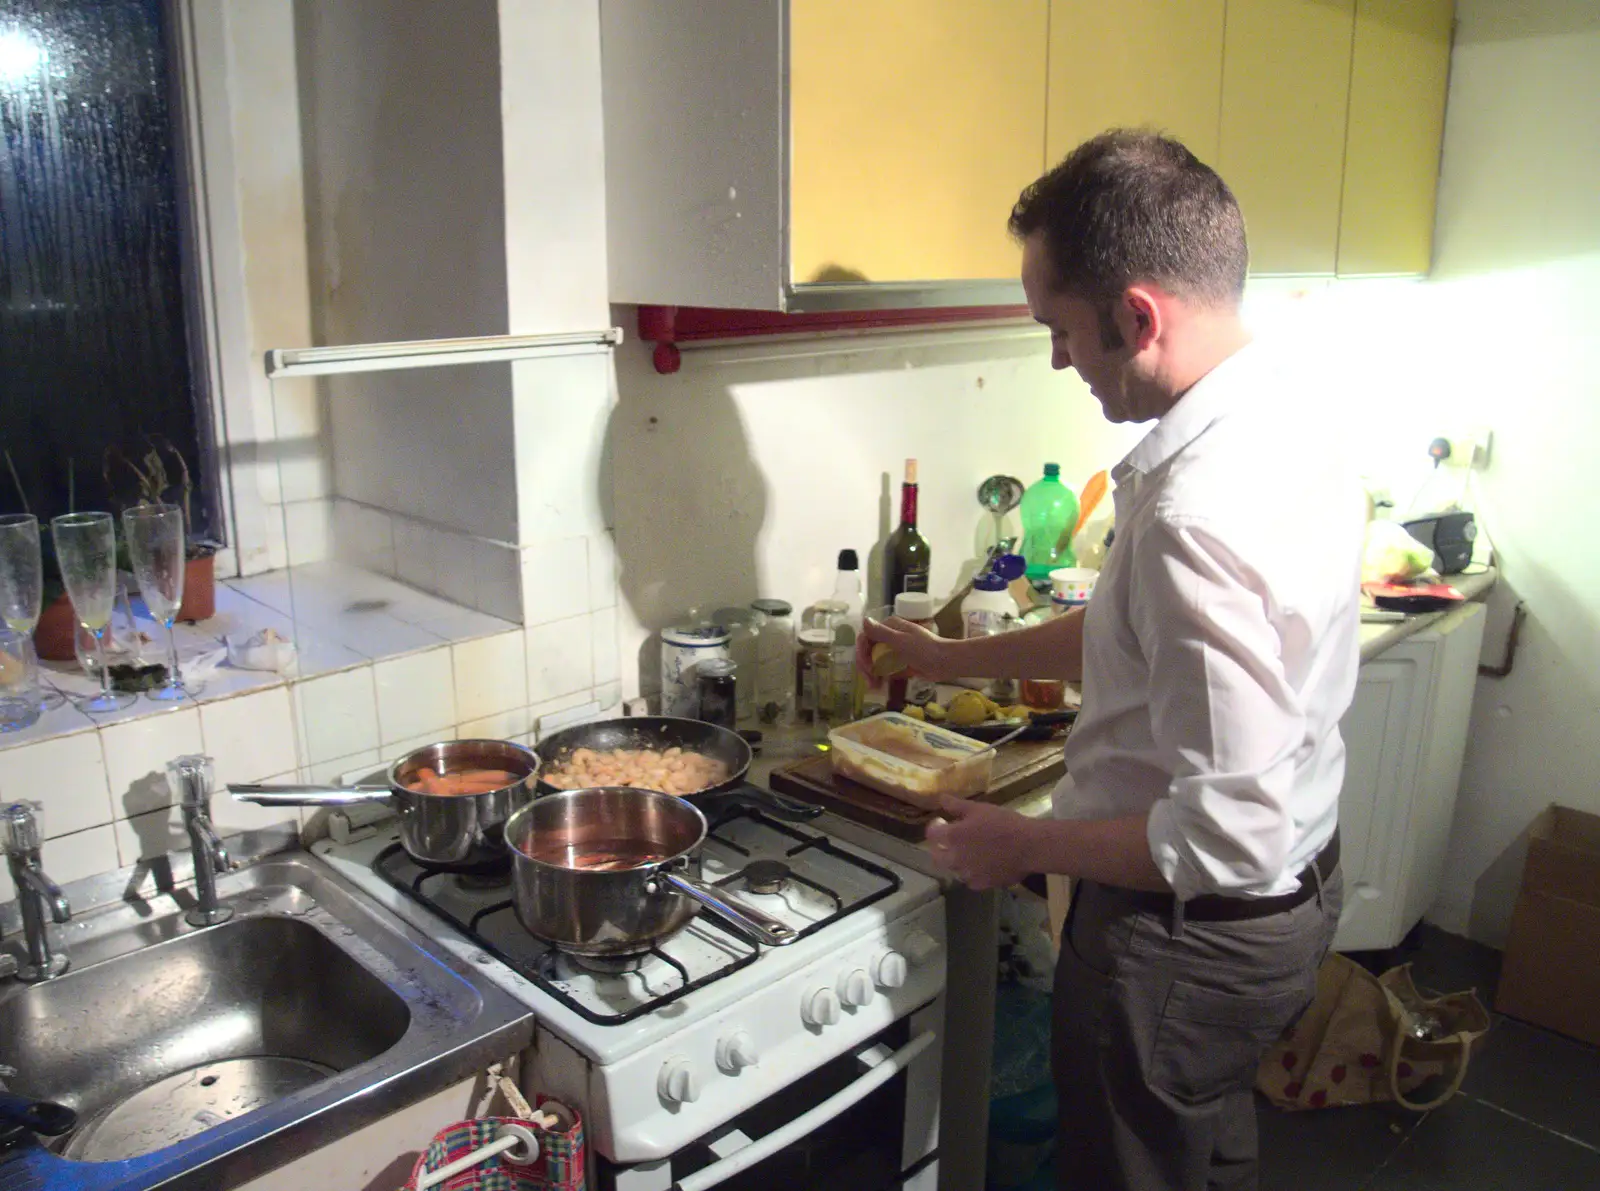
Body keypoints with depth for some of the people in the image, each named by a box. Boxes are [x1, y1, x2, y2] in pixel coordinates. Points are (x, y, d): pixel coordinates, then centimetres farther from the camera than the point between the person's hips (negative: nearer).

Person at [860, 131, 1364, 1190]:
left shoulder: (1201, 516, -35)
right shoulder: (1279, 411, -2)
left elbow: (1228, 834, -32)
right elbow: (1139, 637, 10)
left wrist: (1024, 846, -18)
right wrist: (956, 658, 15)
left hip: (1190, 935, -9)